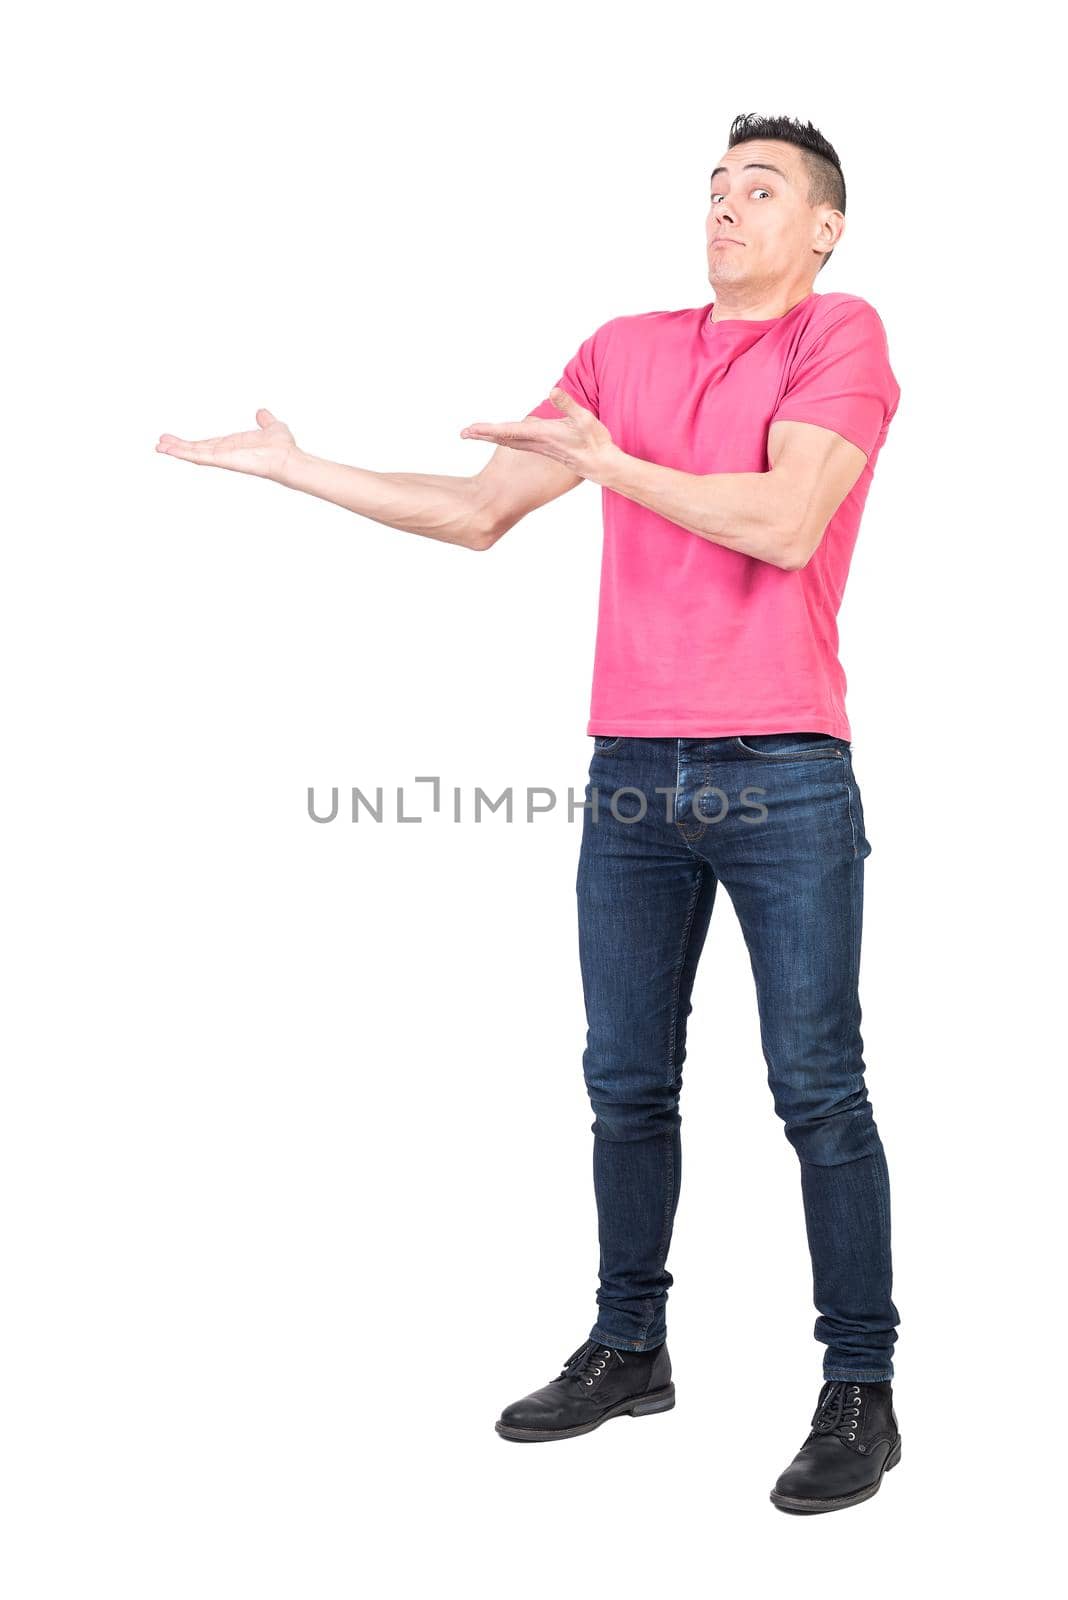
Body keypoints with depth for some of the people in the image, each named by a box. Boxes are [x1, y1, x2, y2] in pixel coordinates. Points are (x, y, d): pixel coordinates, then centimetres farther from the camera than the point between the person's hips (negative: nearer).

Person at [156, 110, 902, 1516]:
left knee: (818, 1091, -2)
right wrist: (298, 467, 13)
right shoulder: (625, 349, 14)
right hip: (631, 775, 5)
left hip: (783, 779, -5)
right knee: (626, 1084, 10)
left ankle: (861, 1391, 6)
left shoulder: (840, 338, -1)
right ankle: (627, 1350, 23)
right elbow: (480, 514, 15)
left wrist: (606, 460, -12)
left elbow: (783, 524, -16)